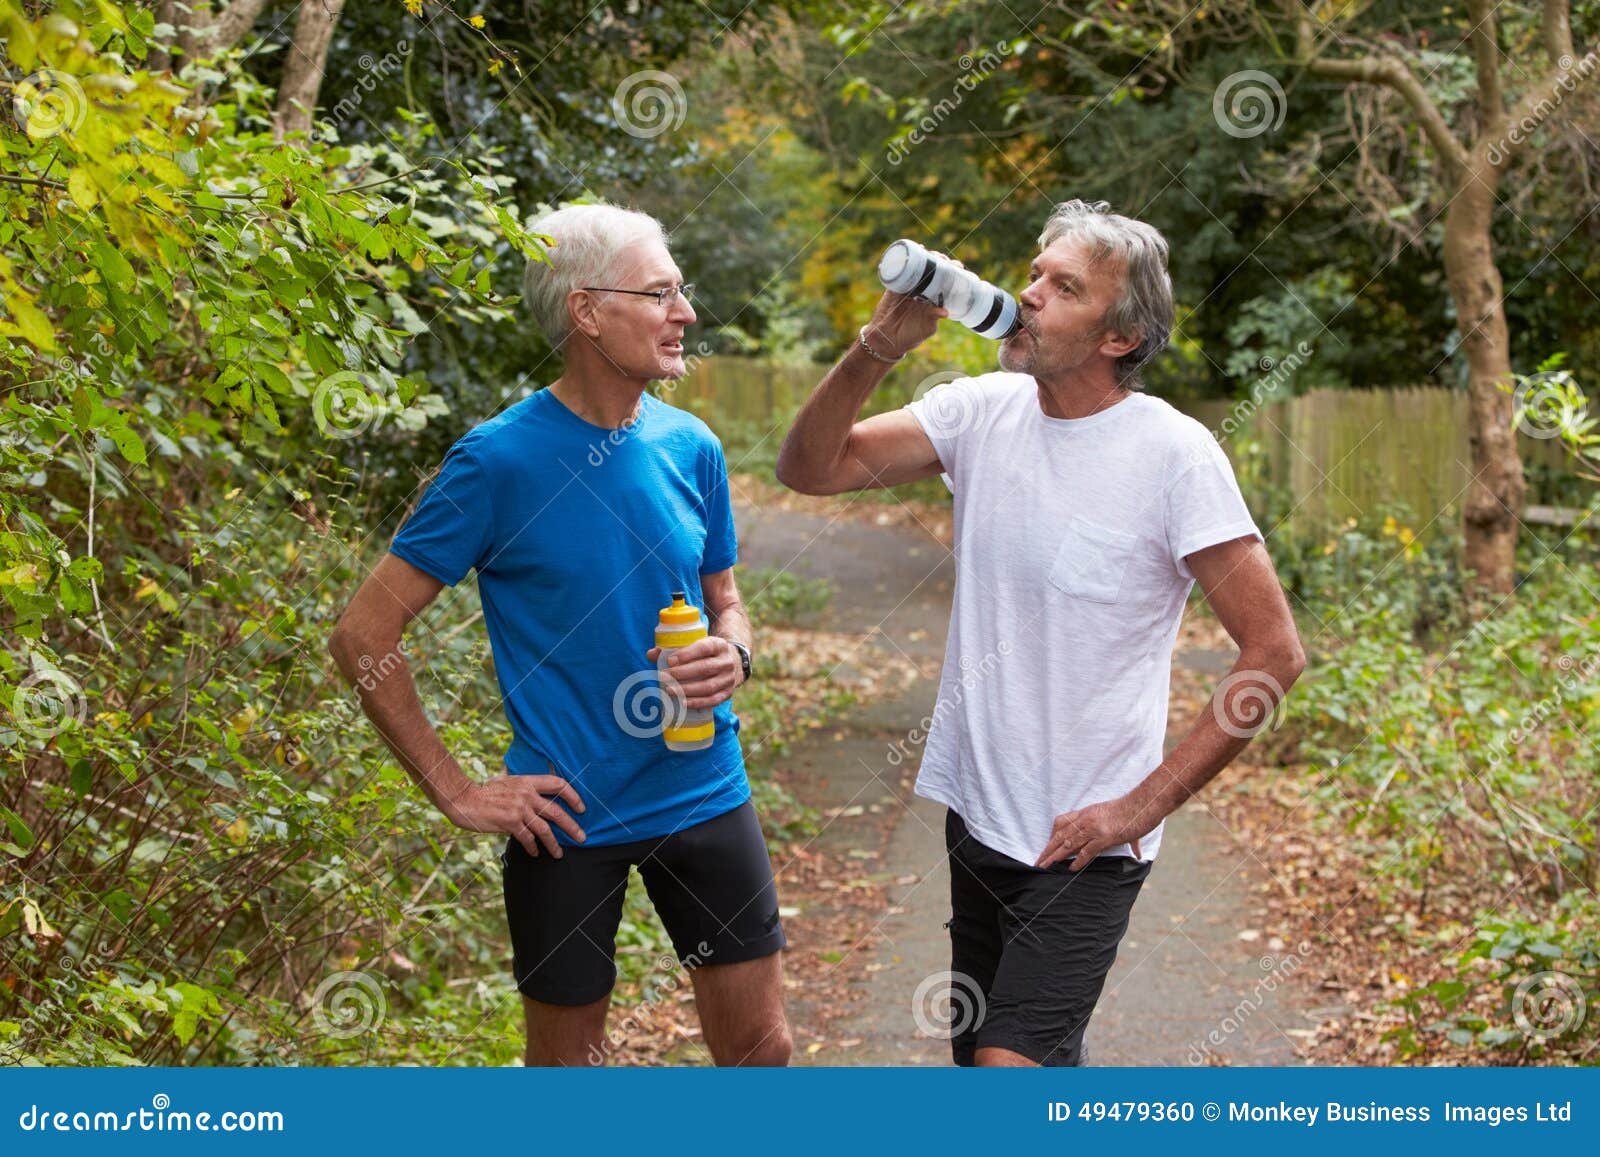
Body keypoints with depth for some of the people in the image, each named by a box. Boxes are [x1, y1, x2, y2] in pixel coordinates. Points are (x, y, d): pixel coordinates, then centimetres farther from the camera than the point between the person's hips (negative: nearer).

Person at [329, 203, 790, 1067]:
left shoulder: (690, 447, 1)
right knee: (568, 1060, 11)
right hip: (564, 816, -4)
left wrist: (733, 655, -7)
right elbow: (362, 637, -11)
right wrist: (457, 794, -13)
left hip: (703, 795, 4)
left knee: (759, 1047, 8)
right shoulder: (500, 460, -13)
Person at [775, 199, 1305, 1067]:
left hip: (1086, 838, -6)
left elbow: (1273, 651, -15)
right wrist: (879, 348, -16)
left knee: (1011, 1061, -15)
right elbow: (809, 469, 0)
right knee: (975, 1049, 18)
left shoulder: (1174, 455, -15)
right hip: (975, 812, 6)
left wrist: (1144, 805, -16)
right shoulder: (982, 411, 1)